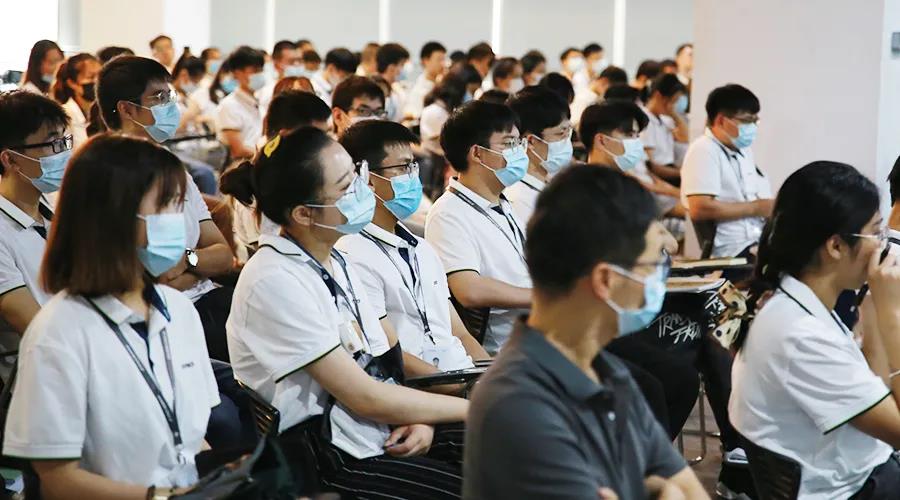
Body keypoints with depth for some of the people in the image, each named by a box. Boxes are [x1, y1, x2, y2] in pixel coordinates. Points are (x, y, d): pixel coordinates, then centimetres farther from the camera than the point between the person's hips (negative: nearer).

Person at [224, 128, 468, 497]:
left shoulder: (333, 259, 8)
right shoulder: (276, 282, -18)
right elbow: (365, 397, -18)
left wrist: (421, 418, -5)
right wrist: (475, 407, -11)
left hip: (387, 433, 8)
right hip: (335, 462, -8)